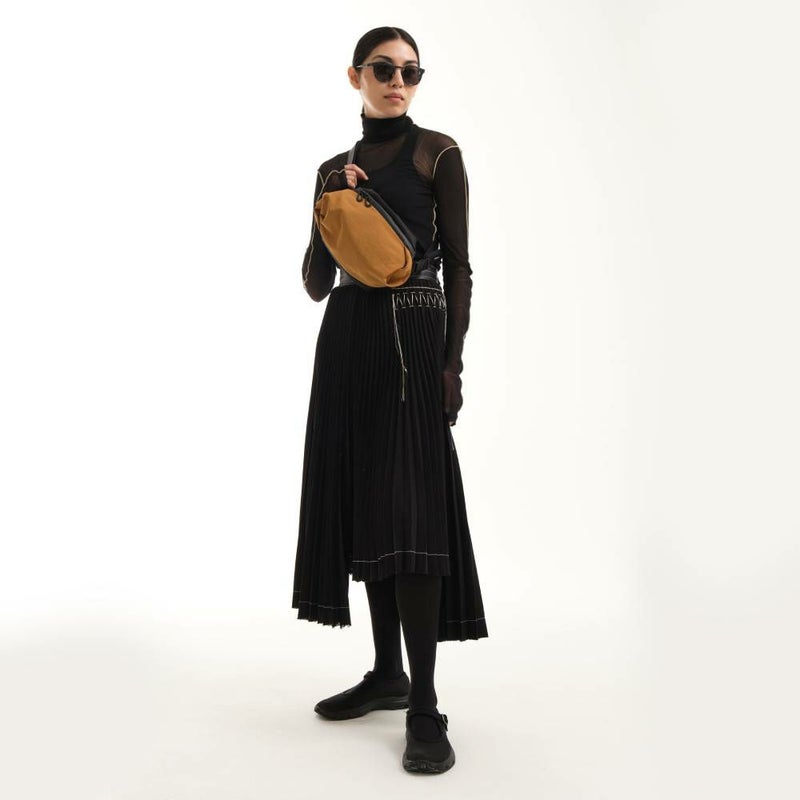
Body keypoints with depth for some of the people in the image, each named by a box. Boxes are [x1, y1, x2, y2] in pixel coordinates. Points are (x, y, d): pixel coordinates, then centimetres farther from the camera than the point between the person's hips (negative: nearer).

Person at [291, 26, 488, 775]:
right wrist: (330, 206, -3)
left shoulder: (436, 151, 4)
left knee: (410, 506, -12)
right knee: (362, 498, 6)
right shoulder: (334, 168, 16)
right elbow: (316, 283, 12)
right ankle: (387, 672, 19)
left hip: (413, 338, -5)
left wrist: (454, 361, -12)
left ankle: (425, 706, -6)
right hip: (346, 340, 6)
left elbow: (459, 265, -2)